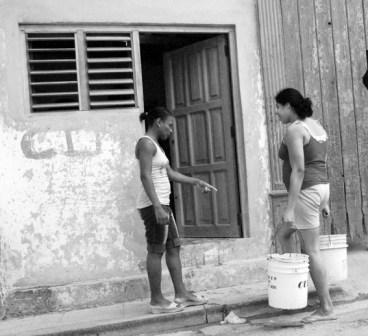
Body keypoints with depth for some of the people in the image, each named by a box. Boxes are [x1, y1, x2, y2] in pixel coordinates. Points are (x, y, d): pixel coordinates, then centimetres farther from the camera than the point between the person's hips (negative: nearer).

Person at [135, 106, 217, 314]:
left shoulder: (155, 145, 19)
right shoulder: (146, 143, -12)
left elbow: (170, 173, 25)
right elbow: (145, 176, -21)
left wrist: (195, 182, 24)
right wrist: (157, 207, -27)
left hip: (162, 203, 10)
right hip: (153, 204, -10)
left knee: (174, 247, 11)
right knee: (156, 250, -5)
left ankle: (181, 294, 17)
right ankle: (157, 300, 2)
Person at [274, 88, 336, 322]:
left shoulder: (294, 130, -15)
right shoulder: (316, 126, 13)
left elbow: (298, 170, -22)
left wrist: (290, 208, -21)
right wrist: (325, 202, 20)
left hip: (305, 193, -10)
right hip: (320, 188, 10)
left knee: (312, 251, -3)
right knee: (283, 235, 22)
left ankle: (327, 309, 3)